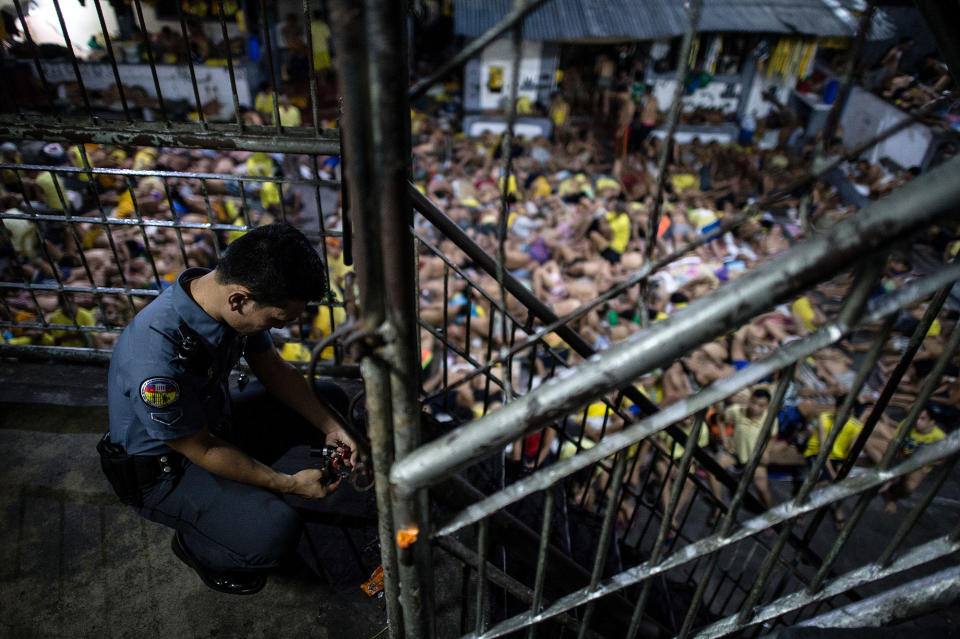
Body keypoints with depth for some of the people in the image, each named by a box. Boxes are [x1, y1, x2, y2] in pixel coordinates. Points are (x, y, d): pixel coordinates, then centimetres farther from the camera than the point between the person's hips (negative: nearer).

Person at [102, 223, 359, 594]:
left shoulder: (227, 294, -16)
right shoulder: (156, 361, -39)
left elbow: (274, 369, -1)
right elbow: (203, 451, -25)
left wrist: (330, 428, -8)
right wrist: (289, 484, -16)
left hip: (213, 420, 8)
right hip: (163, 469, -7)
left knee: (327, 398, 6)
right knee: (276, 532, -27)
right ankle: (194, 544, 7)